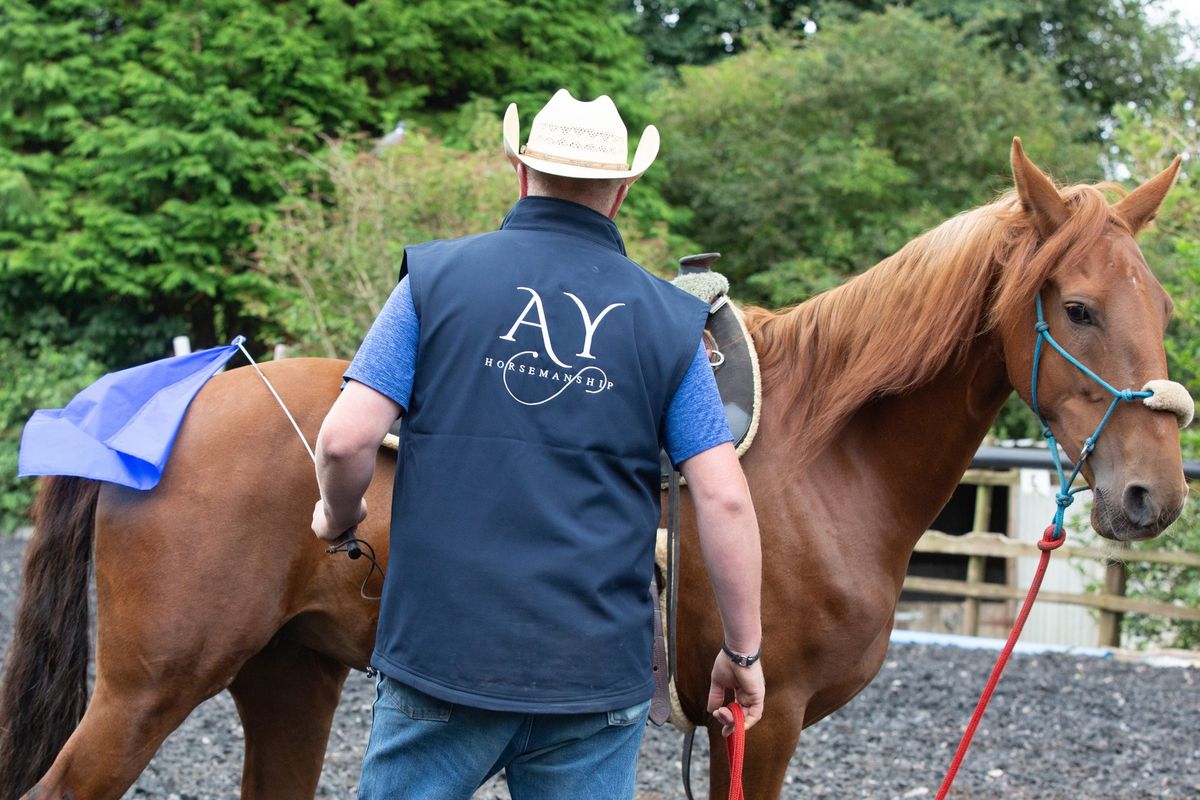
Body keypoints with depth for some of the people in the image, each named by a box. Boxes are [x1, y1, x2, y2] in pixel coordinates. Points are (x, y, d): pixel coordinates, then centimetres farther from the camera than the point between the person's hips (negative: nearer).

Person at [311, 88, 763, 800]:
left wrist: (339, 516, 15)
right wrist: (743, 652, 7)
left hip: (443, 653, -1)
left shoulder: (437, 277, -1)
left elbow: (346, 440, -8)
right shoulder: (668, 320, 3)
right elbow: (724, 498, -2)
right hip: (599, 672, 1)